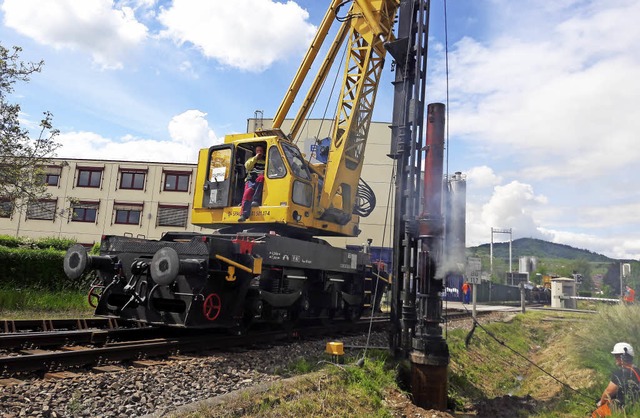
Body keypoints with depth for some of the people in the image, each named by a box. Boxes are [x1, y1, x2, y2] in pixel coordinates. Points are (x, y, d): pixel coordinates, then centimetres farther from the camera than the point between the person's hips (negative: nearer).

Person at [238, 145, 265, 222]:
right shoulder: (252, 159, 26)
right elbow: (247, 166, 5)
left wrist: (264, 173, -7)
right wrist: (255, 158, 0)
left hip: (260, 183, 0)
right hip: (251, 180, 0)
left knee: (260, 178, -38)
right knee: (248, 191, -32)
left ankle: (256, 200, -41)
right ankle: (244, 214, -45)